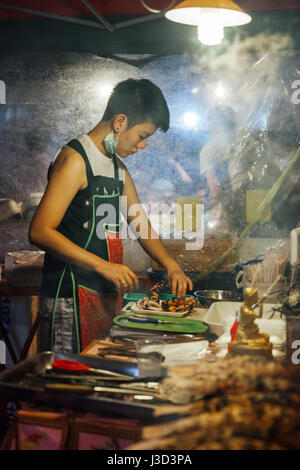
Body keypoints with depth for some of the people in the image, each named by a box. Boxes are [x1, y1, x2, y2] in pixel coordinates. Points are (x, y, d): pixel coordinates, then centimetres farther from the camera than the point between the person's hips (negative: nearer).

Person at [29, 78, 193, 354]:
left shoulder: (119, 168, 17)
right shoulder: (75, 160, -12)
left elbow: (141, 224, 23)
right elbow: (40, 232, -19)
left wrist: (171, 266, 8)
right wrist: (104, 266, -21)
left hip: (106, 295, 9)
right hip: (72, 296, -9)